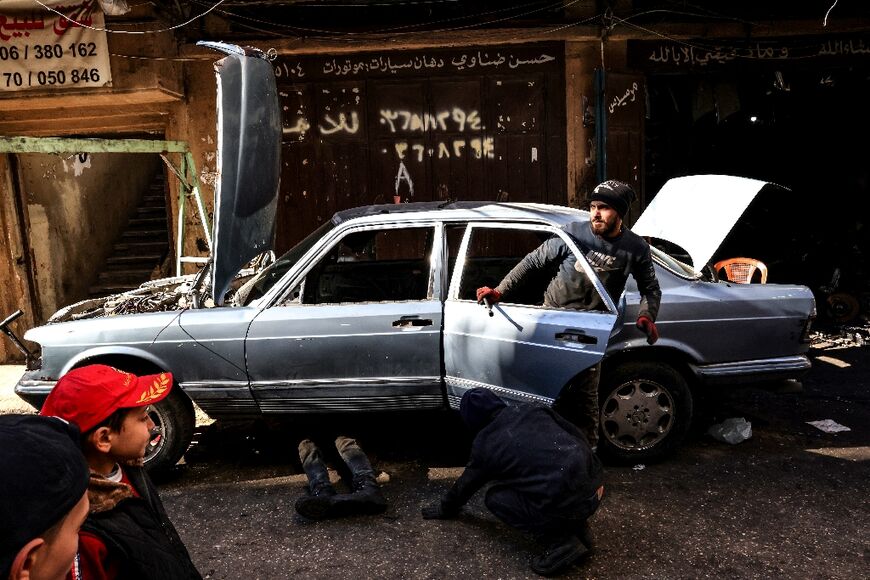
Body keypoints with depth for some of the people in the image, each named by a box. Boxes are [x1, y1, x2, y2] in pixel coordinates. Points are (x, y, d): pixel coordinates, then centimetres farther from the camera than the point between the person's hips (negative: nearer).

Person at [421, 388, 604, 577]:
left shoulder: (485, 445, 4)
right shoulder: (531, 409, 13)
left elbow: (466, 484, 21)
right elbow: (577, 434, 17)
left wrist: (446, 508, 40)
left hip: (567, 505, -6)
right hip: (594, 491, 6)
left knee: (495, 498, 14)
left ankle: (562, 542, 3)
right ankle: (578, 529, 21)